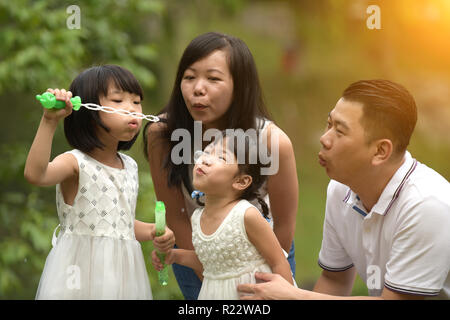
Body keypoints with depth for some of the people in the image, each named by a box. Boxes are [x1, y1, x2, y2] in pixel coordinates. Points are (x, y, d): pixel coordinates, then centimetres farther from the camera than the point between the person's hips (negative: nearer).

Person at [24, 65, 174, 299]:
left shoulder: (129, 165, 9)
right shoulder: (76, 163, -13)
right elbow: (35, 174, -35)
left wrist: (151, 231, 3)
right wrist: (49, 121, -40)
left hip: (122, 271, 6)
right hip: (82, 270, -6)